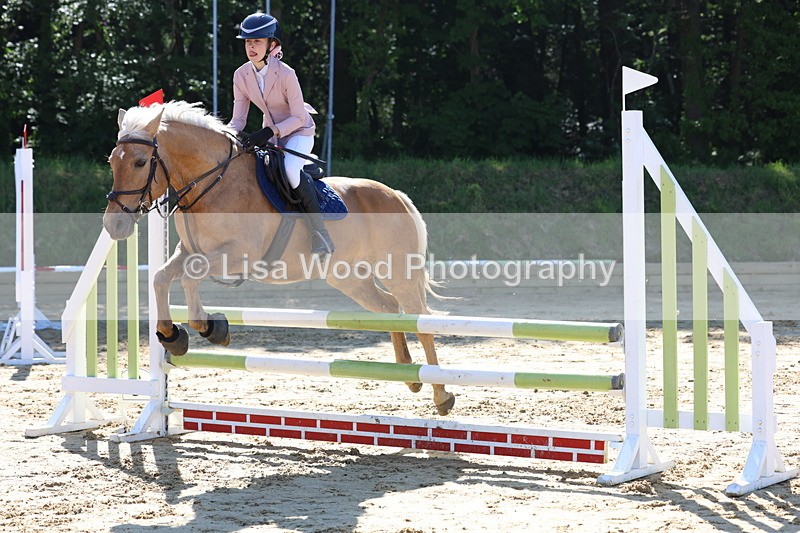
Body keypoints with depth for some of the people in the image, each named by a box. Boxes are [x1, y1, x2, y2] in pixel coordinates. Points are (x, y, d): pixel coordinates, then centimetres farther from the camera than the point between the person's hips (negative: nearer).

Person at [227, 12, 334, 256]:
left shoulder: (285, 74, -23)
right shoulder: (241, 75, -7)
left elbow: (299, 118, -20)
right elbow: (238, 120, -4)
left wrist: (269, 132, -34)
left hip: (298, 132, -7)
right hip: (270, 134, 7)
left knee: (290, 167, -33)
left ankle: (319, 229, -23)